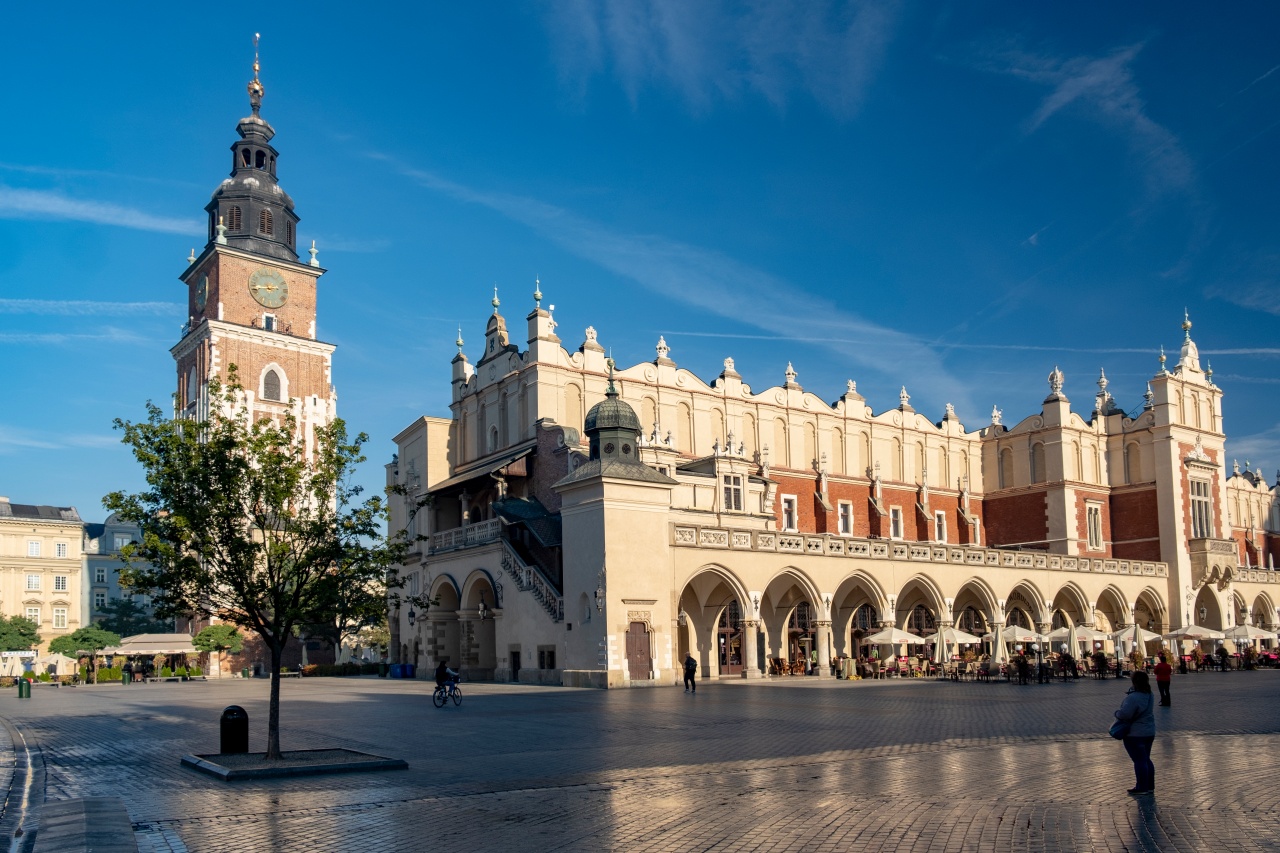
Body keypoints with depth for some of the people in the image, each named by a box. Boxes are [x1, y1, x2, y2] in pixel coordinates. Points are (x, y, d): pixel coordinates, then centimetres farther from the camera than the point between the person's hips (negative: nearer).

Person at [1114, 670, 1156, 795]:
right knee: (1146, 759, 18)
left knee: (1139, 761, 0)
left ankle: (1142, 788, 6)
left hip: (1135, 734, -9)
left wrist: (1117, 714, -8)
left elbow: (1125, 714, -29)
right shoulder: (1149, 695, 4)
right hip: (1149, 732, 9)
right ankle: (1149, 786, 25)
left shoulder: (1133, 697, -27)